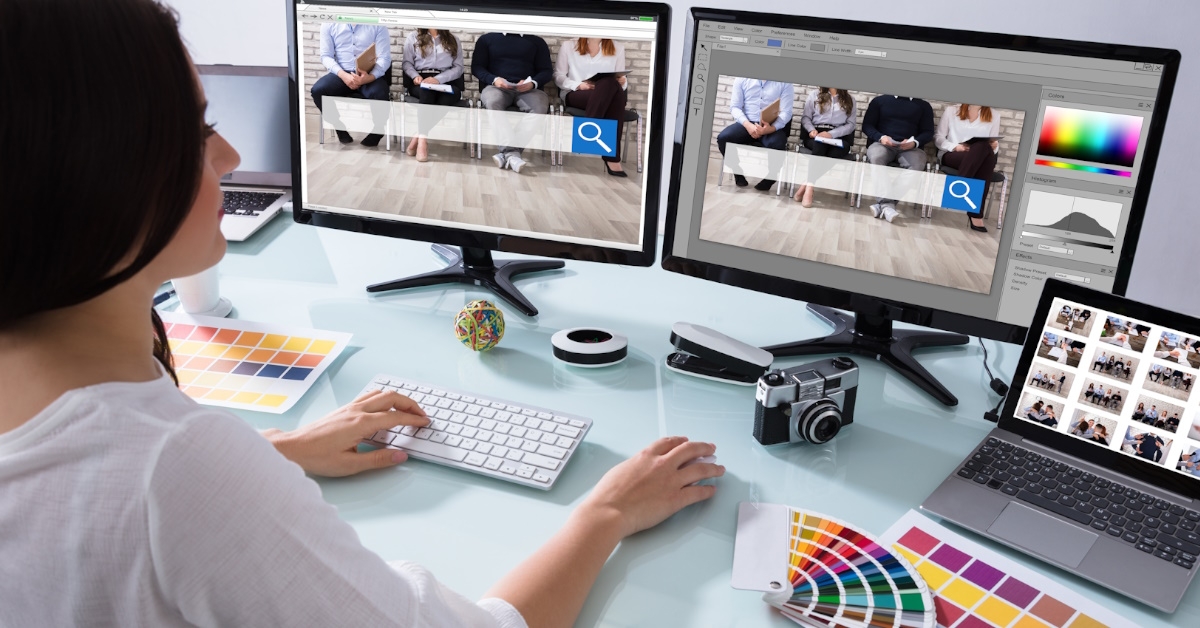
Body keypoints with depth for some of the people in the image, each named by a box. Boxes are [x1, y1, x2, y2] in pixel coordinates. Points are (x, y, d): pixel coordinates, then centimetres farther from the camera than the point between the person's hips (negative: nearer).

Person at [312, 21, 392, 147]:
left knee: (379, 94, -34)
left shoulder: (377, 24, -1)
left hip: (370, 75, -2)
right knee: (318, 90, -26)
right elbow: (326, 56, 2)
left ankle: (376, 131, -3)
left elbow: (384, 57, -6)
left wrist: (370, 77, -27)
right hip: (342, 74, 2)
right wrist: (343, 75, -19)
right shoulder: (329, 24, 4)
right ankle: (341, 127, 1)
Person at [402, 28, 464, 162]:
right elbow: (407, 62, 11)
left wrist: (438, 79, -10)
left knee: (447, 97, -37)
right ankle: (423, 139, -41)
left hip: (446, 82, 1)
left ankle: (417, 137, -36)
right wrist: (415, 76, -12)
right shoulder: (413, 37, 19)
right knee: (427, 91, -39)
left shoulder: (453, 40, 18)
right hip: (421, 81, 0)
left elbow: (458, 67, 7)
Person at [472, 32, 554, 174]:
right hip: (497, 87, 0)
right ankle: (512, 153, -48)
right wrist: (494, 79, -10)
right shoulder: (486, 39, 19)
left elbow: (546, 71, 12)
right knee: (492, 101, -37)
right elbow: (477, 67, 11)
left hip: (528, 89, 0)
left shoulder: (537, 41, 20)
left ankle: (506, 153, -43)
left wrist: (533, 83, -10)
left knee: (539, 105, -34)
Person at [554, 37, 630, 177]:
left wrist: (622, 82, -10)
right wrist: (578, 85, -10)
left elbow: (621, 82, 15)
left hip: (610, 96, 2)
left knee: (613, 85, -38)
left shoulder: (618, 48, 18)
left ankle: (611, 156, -42)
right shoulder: (569, 45, 12)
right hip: (575, 94, -2)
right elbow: (558, 76, 8)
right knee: (610, 84, -35)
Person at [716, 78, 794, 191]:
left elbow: (786, 112, -6)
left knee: (776, 145, -35)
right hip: (747, 123, 2)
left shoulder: (785, 82, 0)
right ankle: (738, 172, 0)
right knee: (723, 138, -26)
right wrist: (748, 125, -18)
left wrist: (772, 128, -28)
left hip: (772, 127, -2)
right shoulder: (742, 79, 5)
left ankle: (769, 178, -4)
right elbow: (735, 107, 2)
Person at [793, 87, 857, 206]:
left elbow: (851, 124, 4)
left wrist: (831, 134, -12)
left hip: (839, 138, 1)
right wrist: (811, 130, -11)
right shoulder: (814, 95, 16)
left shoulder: (850, 100, 15)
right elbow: (806, 117, 11)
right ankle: (809, 188, -43)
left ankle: (806, 185, -38)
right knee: (819, 145, -37)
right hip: (815, 135, 0)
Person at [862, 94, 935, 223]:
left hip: (910, 147, 1)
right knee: (876, 157, -38)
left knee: (917, 164, -35)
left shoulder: (924, 106, 19)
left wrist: (915, 142, -12)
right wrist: (881, 137, -11)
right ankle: (887, 205, -46)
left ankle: (883, 203, -43)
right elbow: (867, 125, 10)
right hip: (882, 143, 0)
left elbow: (928, 132, 11)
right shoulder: (879, 100, 18)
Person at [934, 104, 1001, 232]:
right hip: (951, 155, -2)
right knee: (983, 147, -35)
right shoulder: (951, 110, 11)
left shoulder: (994, 117, 16)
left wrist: (994, 146, -11)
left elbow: (994, 146, 14)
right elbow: (938, 137, 8)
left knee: (986, 150, -38)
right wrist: (955, 146, -10)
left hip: (982, 160, 2)